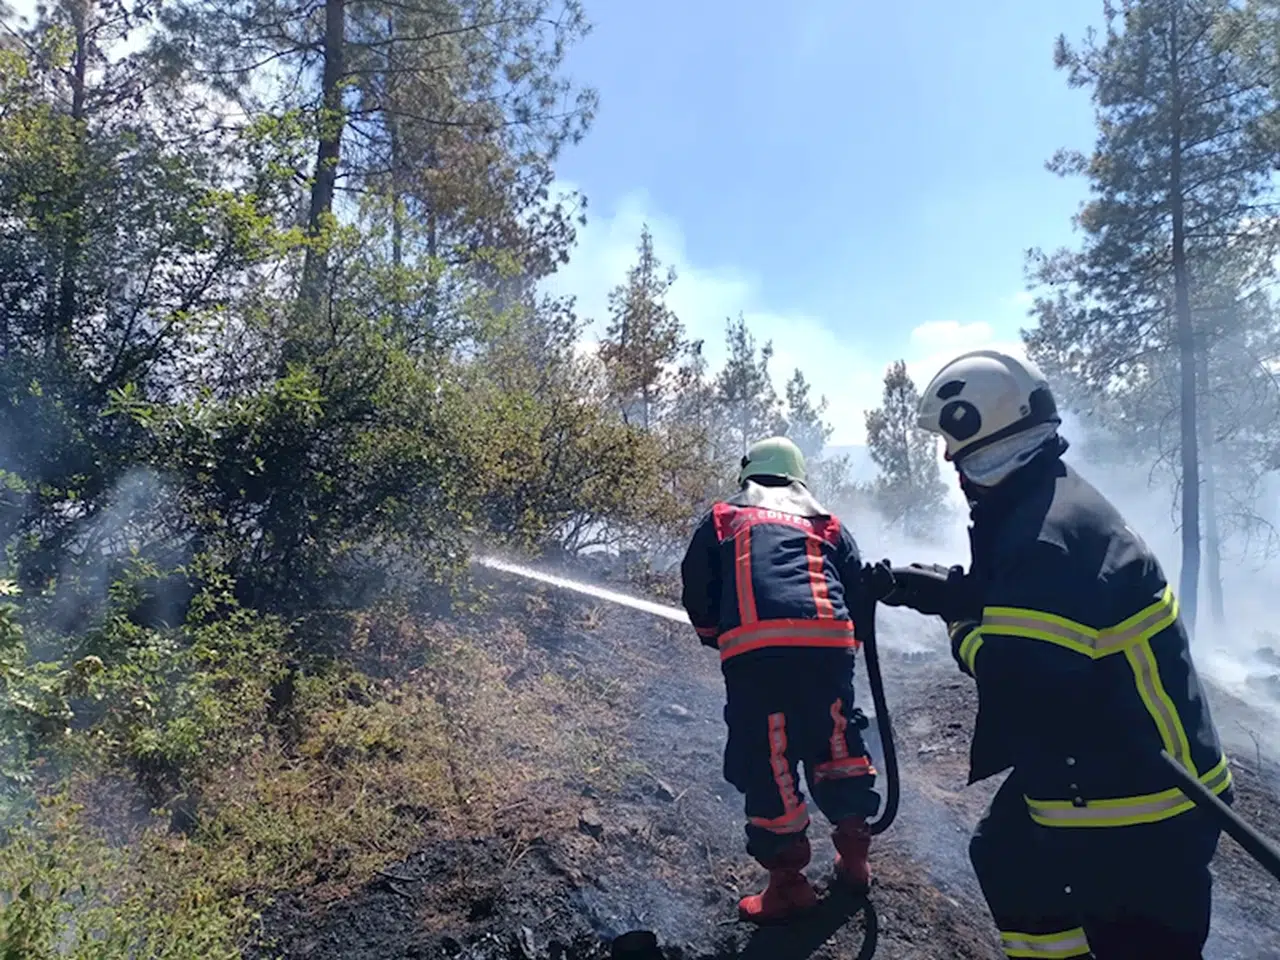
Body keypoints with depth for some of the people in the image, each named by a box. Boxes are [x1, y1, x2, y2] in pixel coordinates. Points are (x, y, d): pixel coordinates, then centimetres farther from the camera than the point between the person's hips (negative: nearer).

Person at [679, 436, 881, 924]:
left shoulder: (722, 519, 22)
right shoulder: (827, 524, 27)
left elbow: (697, 592, 15)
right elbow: (858, 589, 20)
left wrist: (717, 638, 31)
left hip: (754, 648, -3)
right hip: (829, 641, 3)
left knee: (768, 761, 5)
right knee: (836, 743, 20)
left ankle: (788, 880, 11)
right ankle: (853, 855, 30)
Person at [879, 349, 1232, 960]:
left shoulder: (1048, 534, -27)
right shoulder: (1038, 506, 6)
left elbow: (1022, 671, -31)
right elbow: (1015, 598, 17)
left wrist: (959, 626, -13)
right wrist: (937, 589, 8)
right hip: (1093, 768, 10)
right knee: (1006, 857, 24)